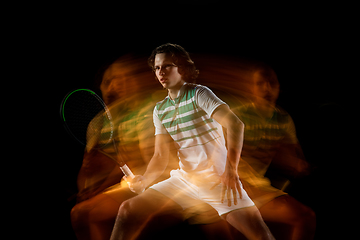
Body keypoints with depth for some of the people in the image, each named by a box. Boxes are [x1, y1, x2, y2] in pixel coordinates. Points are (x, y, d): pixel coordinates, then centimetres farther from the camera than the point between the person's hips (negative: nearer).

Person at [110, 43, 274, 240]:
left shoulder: (198, 94, -8)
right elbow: (160, 156, 7)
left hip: (217, 179, -4)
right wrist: (145, 180, -12)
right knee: (128, 209, -4)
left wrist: (230, 170, -29)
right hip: (184, 179, 5)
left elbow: (236, 125, -21)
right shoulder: (160, 110, 9)